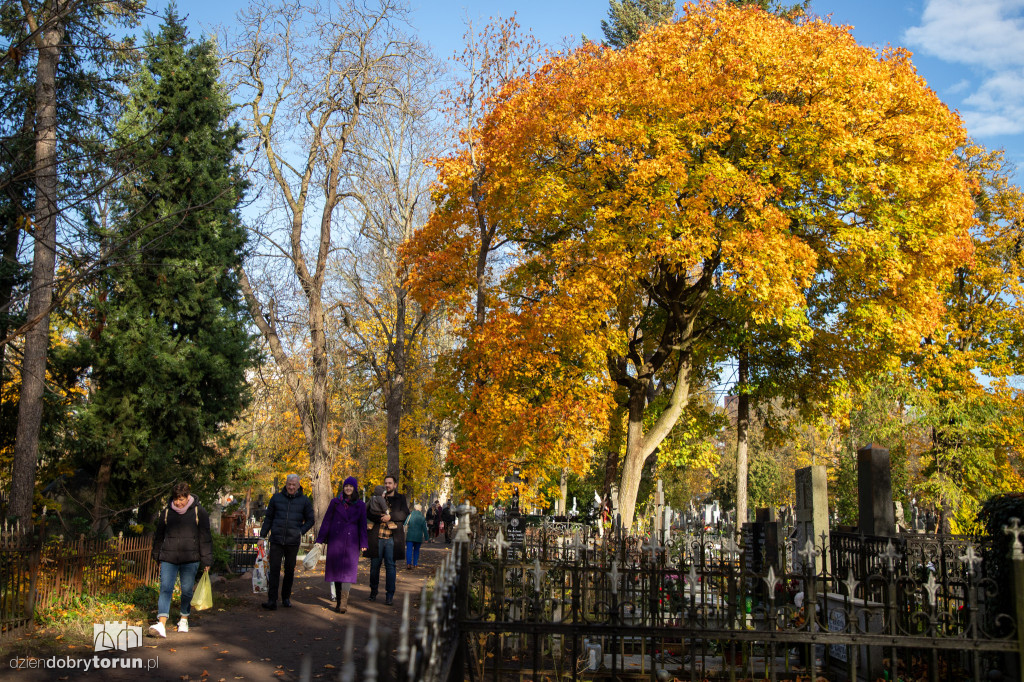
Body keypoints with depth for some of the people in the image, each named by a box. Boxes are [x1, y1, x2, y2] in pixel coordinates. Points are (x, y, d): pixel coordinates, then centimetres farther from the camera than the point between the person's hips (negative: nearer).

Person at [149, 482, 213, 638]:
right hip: (168, 558, 2)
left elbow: (205, 537, 2)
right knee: (165, 589, -9)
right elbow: (159, 535, 19)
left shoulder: (199, 512, 0)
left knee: (187, 590, 5)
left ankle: (184, 619, 24)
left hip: (190, 559, -2)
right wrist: (157, 555, 20)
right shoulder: (167, 512, 7)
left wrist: (206, 560, -1)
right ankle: (161, 624, -14)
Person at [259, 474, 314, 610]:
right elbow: (268, 518, 13)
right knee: (274, 570, -7)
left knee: (290, 571, 9)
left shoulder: (304, 501, 4)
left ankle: (286, 598, 22)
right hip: (276, 540, 0)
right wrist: (263, 535, 8)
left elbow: (310, 520, 10)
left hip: (293, 542, 0)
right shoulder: (276, 498, 6)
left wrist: (301, 532, -6)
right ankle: (272, 600, -8)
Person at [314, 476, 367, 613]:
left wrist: (363, 544, 2)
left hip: (351, 542, -1)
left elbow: (362, 525, 8)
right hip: (335, 541, 1)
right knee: (336, 569, 2)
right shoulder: (335, 503, 8)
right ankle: (338, 599, 12)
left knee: (348, 570, -11)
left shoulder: (360, 505, 8)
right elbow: (326, 521, 7)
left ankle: (344, 602, -16)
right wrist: (320, 539, 1)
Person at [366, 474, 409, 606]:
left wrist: (390, 516, -15)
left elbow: (405, 514, -3)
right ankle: (373, 591, 23)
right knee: (374, 565, 6)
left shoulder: (400, 499, 11)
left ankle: (389, 595, 4)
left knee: (390, 566, -2)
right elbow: (368, 513, 4)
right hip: (377, 537, 1)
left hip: (392, 538, -1)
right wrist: (380, 517, -13)